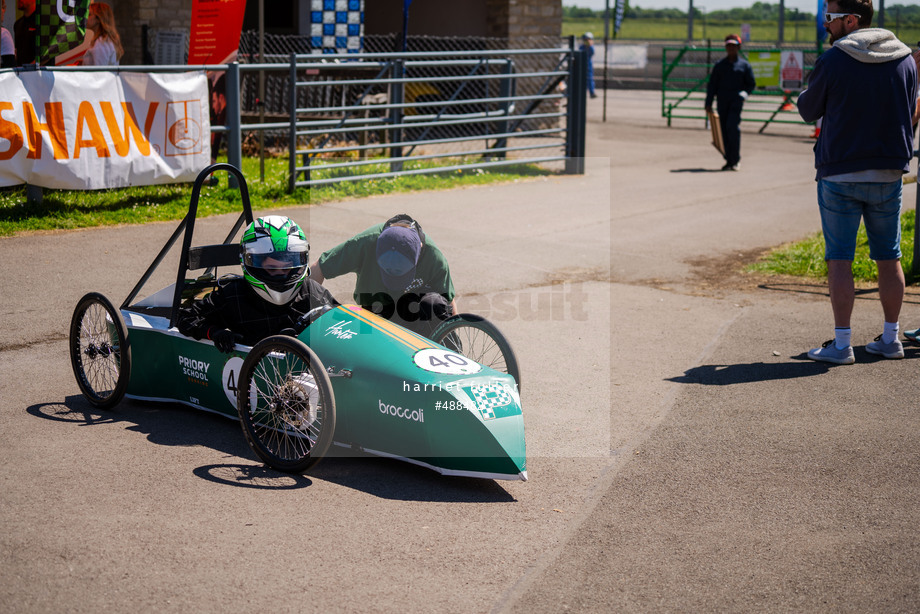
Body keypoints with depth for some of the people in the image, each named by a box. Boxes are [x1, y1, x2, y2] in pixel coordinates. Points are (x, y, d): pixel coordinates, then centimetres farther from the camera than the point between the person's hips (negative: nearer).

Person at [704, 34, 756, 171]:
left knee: (732, 126, -18)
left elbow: (751, 84, 10)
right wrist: (708, 103, 3)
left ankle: (736, 160, -13)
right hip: (722, 101, 3)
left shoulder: (744, 65, 8)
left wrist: (744, 94, -10)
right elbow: (712, 84, 11)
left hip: (736, 100, -3)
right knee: (725, 130, 2)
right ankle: (729, 161, 10)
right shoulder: (719, 65, 12)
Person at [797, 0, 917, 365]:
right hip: (889, 171, 5)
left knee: (839, 259, 0)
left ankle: (841, 344, -1)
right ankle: (890, 339, 19)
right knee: (889, 258, 13)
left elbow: (808, 110, 1)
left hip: (840, 173, -4)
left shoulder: (832, 61, -11)